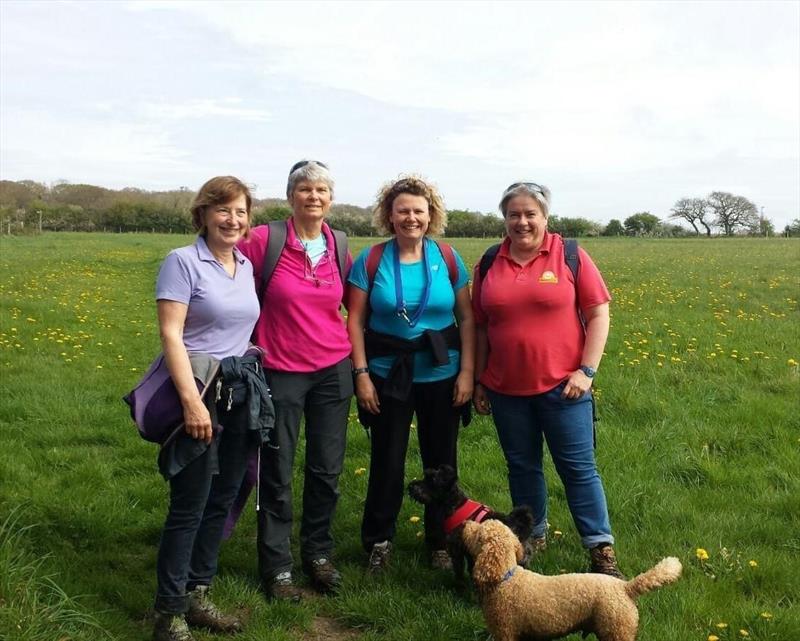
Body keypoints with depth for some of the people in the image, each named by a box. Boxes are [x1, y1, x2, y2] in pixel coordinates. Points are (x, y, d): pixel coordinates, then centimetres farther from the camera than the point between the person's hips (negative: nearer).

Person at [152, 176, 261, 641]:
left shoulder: (246, 266, 10)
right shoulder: (183, 262, -9)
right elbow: (170, 334, -15)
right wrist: (191, 400, -22)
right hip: (199, 395, -7)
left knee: (223, 500, 12)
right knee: (190, 505, -2)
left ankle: (197, 595, 27)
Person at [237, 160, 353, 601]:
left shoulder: (340, 247, 2)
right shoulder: (263, 240, -10)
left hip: (333, 370, 4)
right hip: (280, 371, -3)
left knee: (327, 469, 10)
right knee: (277, 473, 4)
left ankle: (318, 554, 28)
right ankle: (276, 566, 19)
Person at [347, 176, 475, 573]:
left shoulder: (447, 258, -1)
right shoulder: (371, 261, -4)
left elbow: (466, 318, 2)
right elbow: (355, 321, -3)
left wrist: (467, 371, -4)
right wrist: (361, 374, -8)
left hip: (442, 375, 1)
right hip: (388, 376, -1)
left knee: (441, 461, 11)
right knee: (386, 461, 7)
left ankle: (441, 541, 28)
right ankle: (378, 541, 26)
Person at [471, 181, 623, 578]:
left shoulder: (570, 255, -3)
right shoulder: (489, 265, 5)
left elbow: (598, 314, -3)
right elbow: (480, 327, 10)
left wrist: (587, 371, -10)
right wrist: (478, 381, 9)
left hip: (562, 386, -3)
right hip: (505, 390, 3)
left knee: (578, 467, 2)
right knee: (521, 466, 14)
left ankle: (602, 550, 11)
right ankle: (532, 536, 31)